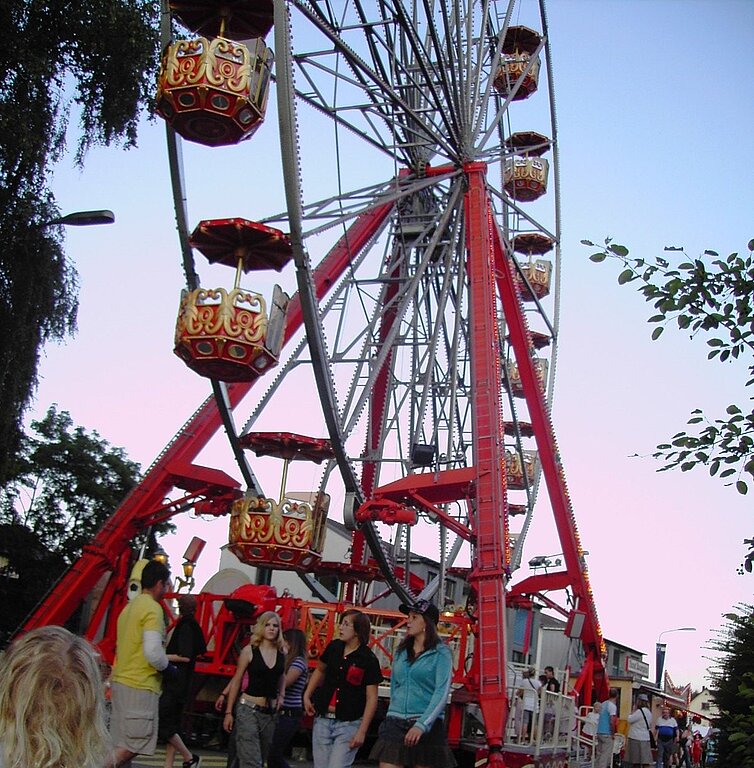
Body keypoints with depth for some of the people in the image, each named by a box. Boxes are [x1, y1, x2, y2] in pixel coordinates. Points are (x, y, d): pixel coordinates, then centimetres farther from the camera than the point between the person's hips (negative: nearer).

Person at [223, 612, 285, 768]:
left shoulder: (281, 653, 4)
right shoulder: (249, 650, -7)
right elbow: (236, 681, -2)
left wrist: (281, 695, 9)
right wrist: (229, 712, -3)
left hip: (271, 713, 5)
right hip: (248, 709, -5)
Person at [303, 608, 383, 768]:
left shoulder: (369, 660, -11)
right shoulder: (333, 647, 2)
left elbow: (371, 698, -11)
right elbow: (319, 670, 22)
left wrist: (362, 731, -15)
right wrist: (307, 695, 12)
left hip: (349, 724, -5)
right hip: (323, 720, 5)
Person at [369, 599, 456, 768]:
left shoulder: (441, 653, -4)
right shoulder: (401, 651, 12)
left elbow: (442, 692, -13)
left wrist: (421, 725, -21)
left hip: (427, 724, -4)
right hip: (395, 723, 4)